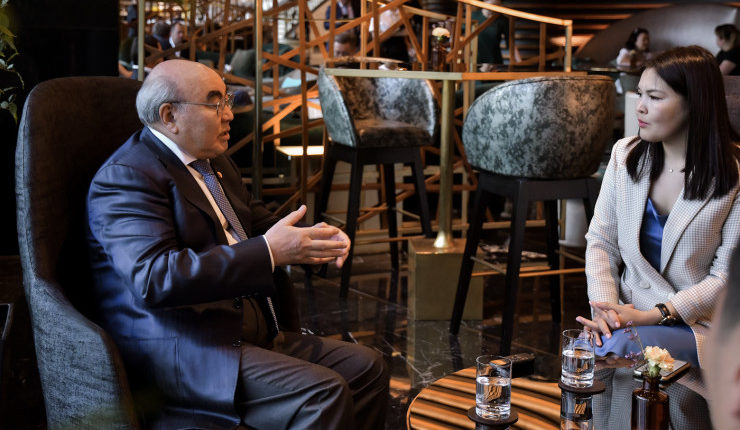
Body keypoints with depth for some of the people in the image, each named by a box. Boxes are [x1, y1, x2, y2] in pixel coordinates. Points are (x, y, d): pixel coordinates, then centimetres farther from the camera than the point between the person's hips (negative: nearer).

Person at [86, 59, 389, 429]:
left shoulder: (212, 161, 17)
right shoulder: (126, 177, -14)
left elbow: (256, 221, 27)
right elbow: (153, 280, -27)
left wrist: (314, 239, 3)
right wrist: (268, 251, -30)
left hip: (255, 334, 10)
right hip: (182, 355, -10)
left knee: (367, 367, 0)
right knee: (324, 393, -24)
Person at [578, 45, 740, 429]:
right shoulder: (626, 155, 7)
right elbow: (600, 242, 6)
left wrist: (654, 314, -18)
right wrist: (604, 307, -10)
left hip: (700, 325, -3)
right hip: (630, 314, 4)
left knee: (618, 349, -31)